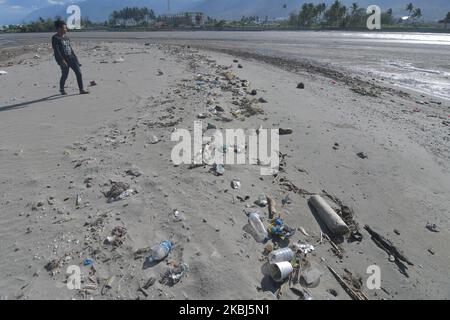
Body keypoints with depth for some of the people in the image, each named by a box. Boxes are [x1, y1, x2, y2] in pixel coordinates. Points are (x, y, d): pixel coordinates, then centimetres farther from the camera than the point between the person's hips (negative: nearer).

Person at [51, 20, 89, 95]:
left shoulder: (66, 37, 17)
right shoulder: (55, 38, -5)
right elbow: (56, 50, -14)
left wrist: (75, 58, 16)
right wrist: (62, 60, -23)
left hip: (71, 58, 7)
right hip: (63, 59, -6)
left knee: (79, 73, -4)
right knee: (65, 75, -1)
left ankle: (81, 90, -2)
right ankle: (61, 89, 23)